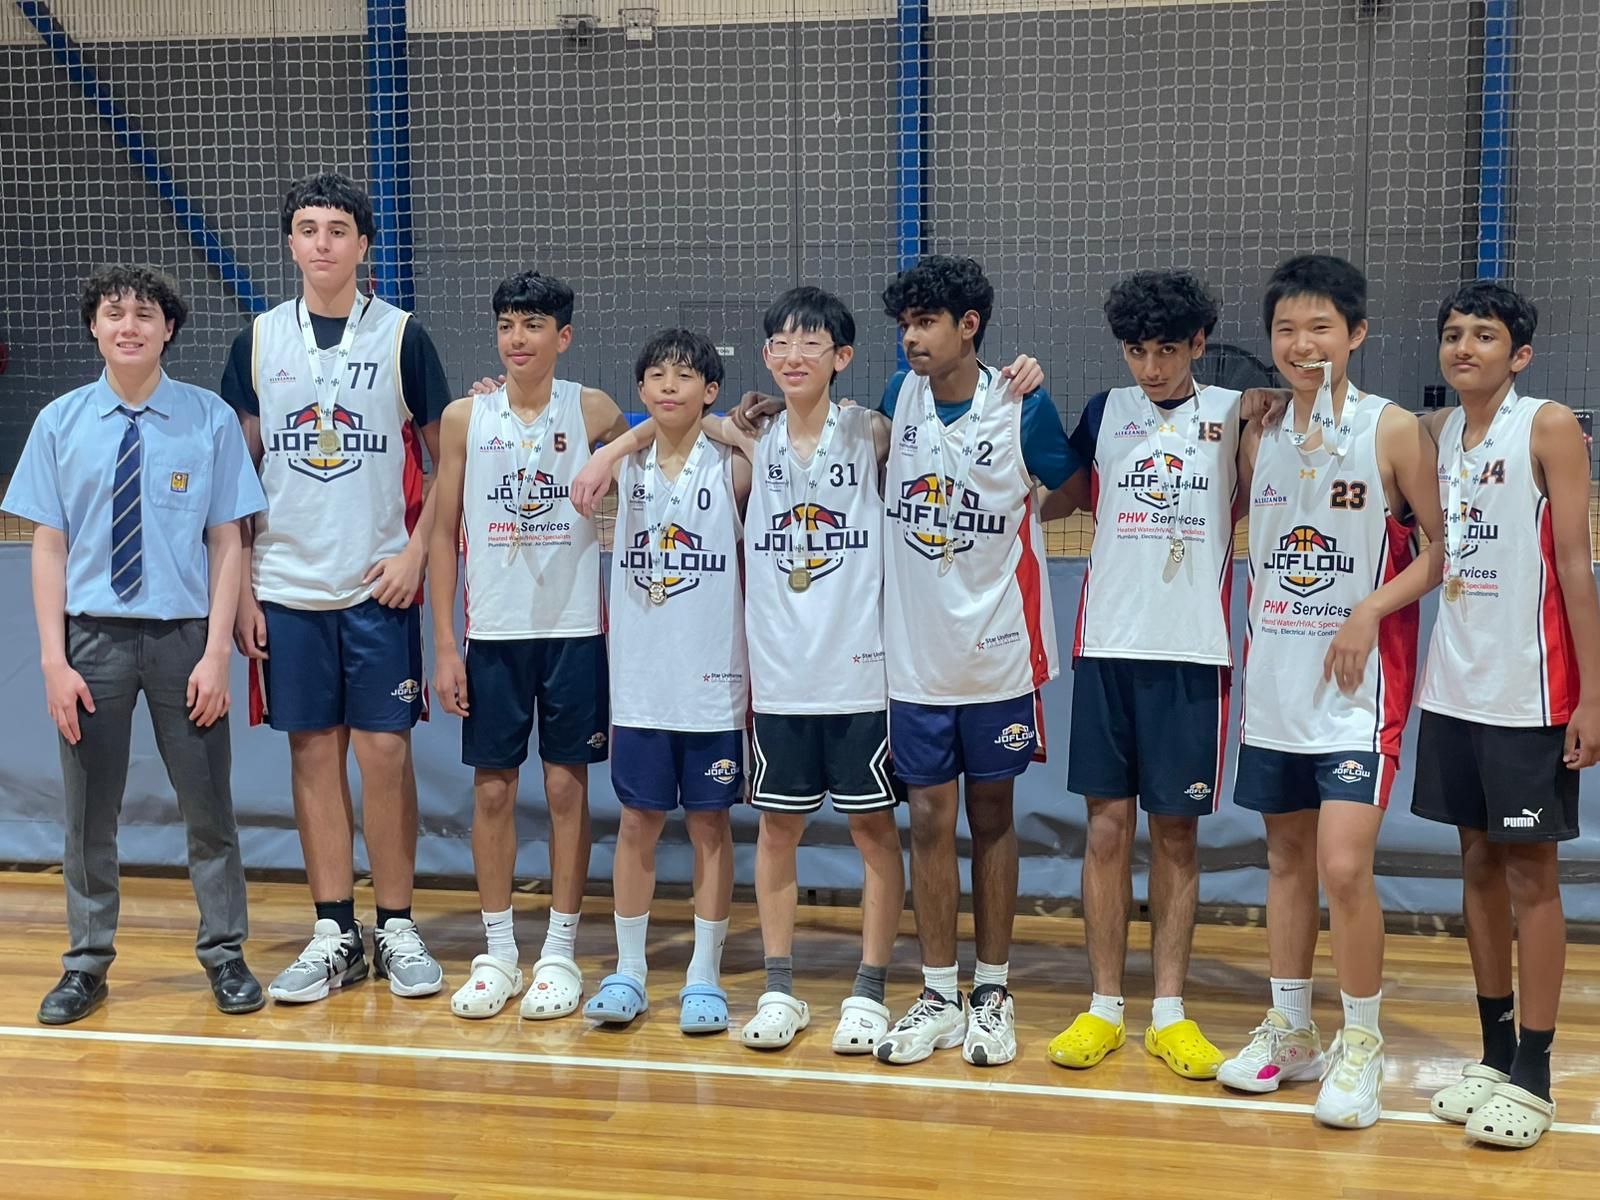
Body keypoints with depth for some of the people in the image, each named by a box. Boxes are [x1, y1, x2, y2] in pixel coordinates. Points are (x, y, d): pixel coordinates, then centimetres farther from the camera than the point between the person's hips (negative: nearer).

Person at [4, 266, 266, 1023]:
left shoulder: (210, 420, -4)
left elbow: (226, 544, -3)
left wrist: (217, 654, -9)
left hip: (183, 635, -1)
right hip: (92, 637, 1)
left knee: (207, 805, 8)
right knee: (89, 811, 11)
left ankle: (224, 955, 24)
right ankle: (86, 965, 25)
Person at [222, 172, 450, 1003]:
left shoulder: (401, 337, 0)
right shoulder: (259, 341, 6)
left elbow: (448, 462, 3)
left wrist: (416, 552, -8)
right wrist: (237, 586, 2)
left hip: (379, 585, -2)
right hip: (286, 585, 2)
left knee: (384, 749, -1)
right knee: (313, 751, 6)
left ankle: (396, 928, 12)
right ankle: (334, 935, 15)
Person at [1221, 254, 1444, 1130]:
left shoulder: (1393, 430, -7)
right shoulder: (1259, 439, 7)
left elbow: (1444, 546, -5)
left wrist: (1371, 609, -16)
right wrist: (1257, 630, 4)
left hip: (1359, 681, -5)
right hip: (1275, 679, 5)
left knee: (1344, 866, -12)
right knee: (1287, 856, 13)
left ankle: (1360, 1044, 5)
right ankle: (1289, 1031, 26)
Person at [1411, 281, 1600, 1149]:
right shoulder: (1434, 434, 8)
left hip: (1528, 691, -6)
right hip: (1453, 686, 6)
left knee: (1531, 874, 1)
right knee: (1479, 862, 11)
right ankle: (1493, 1054, 22)